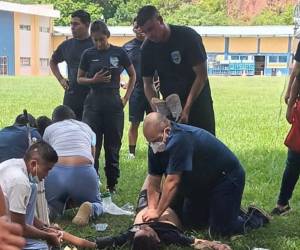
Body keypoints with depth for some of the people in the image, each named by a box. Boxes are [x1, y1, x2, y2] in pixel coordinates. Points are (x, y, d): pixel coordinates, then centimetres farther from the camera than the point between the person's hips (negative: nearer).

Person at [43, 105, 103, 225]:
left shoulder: (49, 129, 25)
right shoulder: (86, 127, 29)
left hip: (56, 173, 1)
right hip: (84, 172, 0)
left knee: (52, 205, 27)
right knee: (97, 204, 23)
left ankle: (48, 209, -8)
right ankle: (90, 208, -12)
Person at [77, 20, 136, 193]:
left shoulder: (119, 53, 0)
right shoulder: (88, 54, 2)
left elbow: (133, 75, 11)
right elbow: (80, 78, 10)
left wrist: (126, 98, 5)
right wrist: (93, 80, -10)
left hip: (114, 105, 0)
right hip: (94, 105, 0)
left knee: (113, 147, 6)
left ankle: (112, 185, 17)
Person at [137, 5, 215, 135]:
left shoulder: (188, 36, -17)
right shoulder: (147, 48, -6)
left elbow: (201, 75, -17)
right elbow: (147, 83, 0)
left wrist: (187, 108, -20)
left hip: (197, 100, -3)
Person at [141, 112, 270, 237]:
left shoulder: (180, 139, -35)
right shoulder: (156, 147, -8)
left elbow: (172, 181, -35)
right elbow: (153, 184, -5)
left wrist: (158, 212, -29)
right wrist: (152, 209, -19)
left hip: (228, 178, -9)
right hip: (201, 183, 9)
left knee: (220, 230, -9)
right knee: (189, 223, 13)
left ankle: (256, 217, 15)